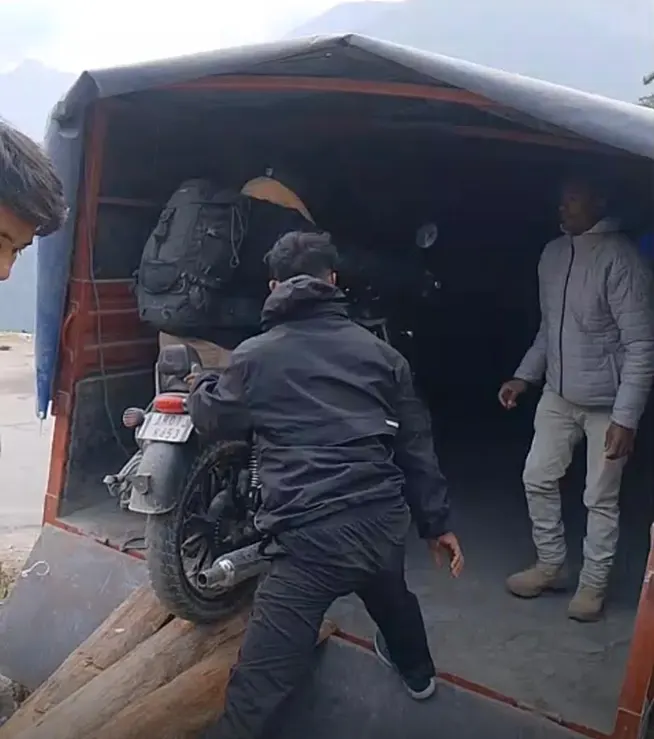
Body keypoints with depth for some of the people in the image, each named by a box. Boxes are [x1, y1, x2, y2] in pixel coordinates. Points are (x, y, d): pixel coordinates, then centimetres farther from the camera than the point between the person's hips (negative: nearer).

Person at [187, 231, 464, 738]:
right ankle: (418, 672, 66)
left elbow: (213, 418, 15)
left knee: (258, 687, -1)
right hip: (384, 523, 6)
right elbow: (416, 444, 11)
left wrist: (200, 387, 37)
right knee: (392, 597, 38)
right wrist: (436, 521, 19)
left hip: (312, 537, -5)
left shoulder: (256, 356, -2)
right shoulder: (380, 351, 8)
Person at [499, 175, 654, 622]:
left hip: (606, 402, -6)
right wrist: (526, 376, 10)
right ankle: (551, 565, 30)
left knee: (601, 499, 6)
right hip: (558, 393, 7)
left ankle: (594, 583, 26)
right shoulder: (553, 254, 3)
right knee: (538, 479, 11)